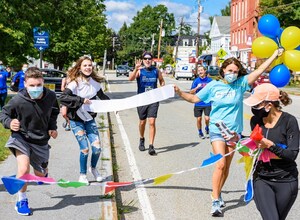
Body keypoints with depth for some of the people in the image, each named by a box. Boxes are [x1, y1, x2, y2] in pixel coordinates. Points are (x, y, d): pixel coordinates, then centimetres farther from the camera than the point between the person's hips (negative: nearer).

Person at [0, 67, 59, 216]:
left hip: (41, 139, 3)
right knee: (23, 169, -26)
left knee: (40, 175, 15)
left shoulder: (51, 96, -15)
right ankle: (22, 201, -1)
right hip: (21, 137, -3)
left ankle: (44, 170, 56)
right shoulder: (18, 100, -25)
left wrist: (52, 127, -3)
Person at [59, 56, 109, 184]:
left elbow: (102, 97, 19)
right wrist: (81, 100, -29)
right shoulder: (75, 83, -15)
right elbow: (62, 98, -26)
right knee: (84, 148, -9)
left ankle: (93, 168, 28)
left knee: (97, 147, -4)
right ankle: (82, 175, 17)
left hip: (90, 119, 4)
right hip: (76, 121, -4)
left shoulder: (95, 83, 1)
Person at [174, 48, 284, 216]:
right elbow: (195, 98, 4)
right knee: (221, 165, -14)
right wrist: (180, 93, -9)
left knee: (227, 166, 11)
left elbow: (259, 71, -3)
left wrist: (274, 56, -6)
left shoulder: (240, 84, -1)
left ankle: (218, 193, 32)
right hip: (217, 130, -2)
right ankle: (216, 201, -6)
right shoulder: (214, 85, -3)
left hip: (234, 131, 3)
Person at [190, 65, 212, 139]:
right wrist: (197, 87, -17)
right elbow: (191, 92, -3)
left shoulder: (209, 80, 0)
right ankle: (200, 132, 29)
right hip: (198, 104, 1)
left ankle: (207, 128, 21)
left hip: (207, 103, -1)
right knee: (199, 119, 7)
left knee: (207, 118, -11)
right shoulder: (196, 81, -1)